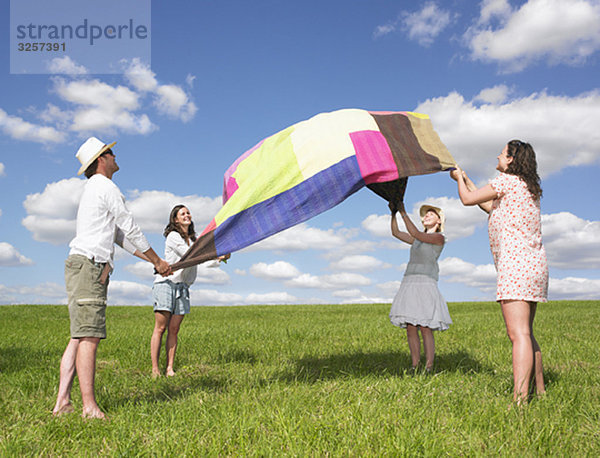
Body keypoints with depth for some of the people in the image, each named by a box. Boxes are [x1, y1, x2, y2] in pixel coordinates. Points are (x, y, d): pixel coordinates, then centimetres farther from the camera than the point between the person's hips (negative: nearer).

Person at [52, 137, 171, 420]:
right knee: (89, 337, -12)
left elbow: (120, 235, 26)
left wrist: (151, 259, 24)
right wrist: (158, 261, 5)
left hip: (81, 266, 10)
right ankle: (89, 407, -12)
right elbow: (131, 228, -4)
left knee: (79, 337, 6)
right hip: (89, 265, -10)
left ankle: (62, 402, 5)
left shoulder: (92, 190, 26)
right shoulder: (106, 187, -4)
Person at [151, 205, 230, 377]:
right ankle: (155, 370, -3)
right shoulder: (173, 236, -5)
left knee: (174, 329, 3)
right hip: (166, 283, -6)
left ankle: (170, 369, 5)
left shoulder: (194, 239, 16)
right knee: (160, 328, -6)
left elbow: (203, 261, 9)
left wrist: (219, 260, -10)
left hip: (182, 287, 6)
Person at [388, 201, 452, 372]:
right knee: (410, 328, 1)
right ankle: (414, 367, 5)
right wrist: (393, 212, 9)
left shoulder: (439, 238, 2)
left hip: (426, 284, -6)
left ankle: (429, 368, -6)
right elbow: (396, 233, 21)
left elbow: (415, 233, -11)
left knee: (425, 328, -11)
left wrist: (403, 212, -11)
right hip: (409, 284, 6)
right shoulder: (418, 240, 24)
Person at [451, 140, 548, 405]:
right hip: (533, 263, 10)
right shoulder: (528, 187, 23)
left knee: (518, 334, -18)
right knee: (525, 334, 17)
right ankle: (540, 392, 23)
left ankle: (519, 401, -22)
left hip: (516, 262, -10)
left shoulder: (508, 180, -5)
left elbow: (468, 199, -2)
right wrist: (467, 181, 36)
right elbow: (491, 207, 31)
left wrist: (459, 179, 18)